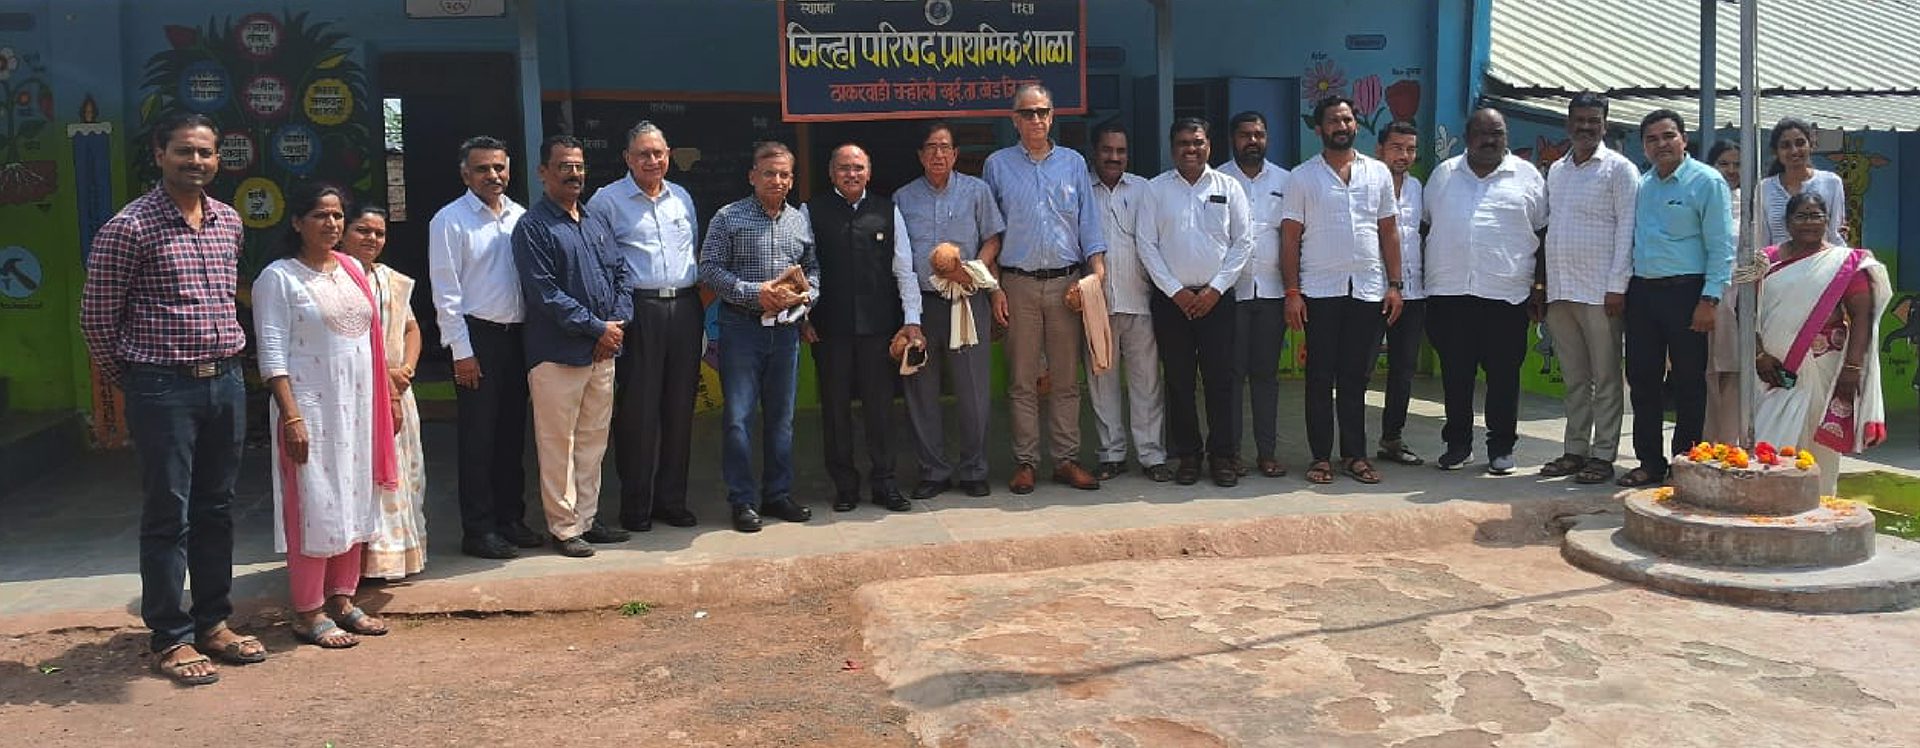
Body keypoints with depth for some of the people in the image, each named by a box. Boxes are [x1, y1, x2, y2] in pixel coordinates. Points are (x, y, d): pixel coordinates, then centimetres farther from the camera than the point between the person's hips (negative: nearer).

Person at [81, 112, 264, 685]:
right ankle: (169, 638, 13)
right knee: (168, 516, 2)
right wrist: (125, 381, 4)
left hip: (226, 381, 6)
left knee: (216, 509, 13)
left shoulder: (228, 221, 9)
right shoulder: (129, 227, -10)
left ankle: (213, 622, 25)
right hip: (164, 388, -6)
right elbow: (97, 316, -5)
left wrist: (226, 359, 17)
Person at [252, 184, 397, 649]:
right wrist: (292, 416, -19)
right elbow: (272, 354, -12)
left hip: (357, 405, 7)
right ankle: (308, 614, 6)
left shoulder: (352, 269, 12)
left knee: (353, 502, 10)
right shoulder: (279, 278, -7)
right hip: (311, 408, -6)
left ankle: (341, 600, 21)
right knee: (314, 506, -3)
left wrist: (388, 398, 14)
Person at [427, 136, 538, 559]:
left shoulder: (520, 217, 10)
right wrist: (462, 351, -12)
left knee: (513, 433, 12)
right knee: (478, 437, 0)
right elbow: (446, 291, -8)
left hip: (517, 334, 5)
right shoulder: (450, 221, -5)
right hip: (477, 335, -5)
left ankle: (511, 519, 23)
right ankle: (478, 530, 8)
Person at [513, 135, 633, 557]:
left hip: (603, 352, 7)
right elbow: (546, 294, -16)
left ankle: (587, 519, 24)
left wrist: (619, 323, -1)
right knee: (558, 446, 1)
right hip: (558, 355, -7)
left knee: (593, 441, 14)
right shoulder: (532, 228, -9)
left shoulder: (595, 222, 15)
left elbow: (620, 272, 15)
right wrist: (598, 328, -14)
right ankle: (563, 528, 10)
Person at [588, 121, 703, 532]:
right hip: (637, 311, -5)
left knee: (680, 408, 8)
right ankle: (636, 506, 8)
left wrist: (697, 300, 14)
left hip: (685, 309, 5)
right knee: (637, 410, -3)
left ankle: (672, 499, 19)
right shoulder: (607, 201, -1)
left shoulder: (682, 198, 15)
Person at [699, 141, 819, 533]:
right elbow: (709, 268, -7)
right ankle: (743, 501, 6)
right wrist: (754, 293, -17)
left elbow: (813, 268, 16)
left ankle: (777, 494, 21)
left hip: (786, 327, 4)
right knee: (737, 415, -3)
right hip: (741, 326, -4)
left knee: (781, 415, 10)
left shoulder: (801, 221, 11)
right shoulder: (729, 218, -3)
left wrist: (805, 295, -6)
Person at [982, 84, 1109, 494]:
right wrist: (994, 288, -2)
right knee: (1022, 379, 1)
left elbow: (1088, 221, 9)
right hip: (1018, 284, -1)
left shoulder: (1073, 163, 10)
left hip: (1067, 282, 1)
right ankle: (1025, 462, 7)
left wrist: (1098, 271, -4)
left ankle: (1066, 459, 10)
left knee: (1066, 378, 4)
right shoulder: (997, 165, 6)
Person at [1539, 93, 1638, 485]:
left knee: (1605, 378, 0)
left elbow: (1626, 229, -8)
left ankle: (1602, 455, 3)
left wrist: (1617, 286, -14)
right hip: (1560, 290, 6)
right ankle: (1574, 449, 17)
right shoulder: (1556, 170, 16)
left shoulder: (1619, 169, -2)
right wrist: (1542, 283, 13)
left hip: (1599, 291, -6)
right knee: (1574, 378, 11)